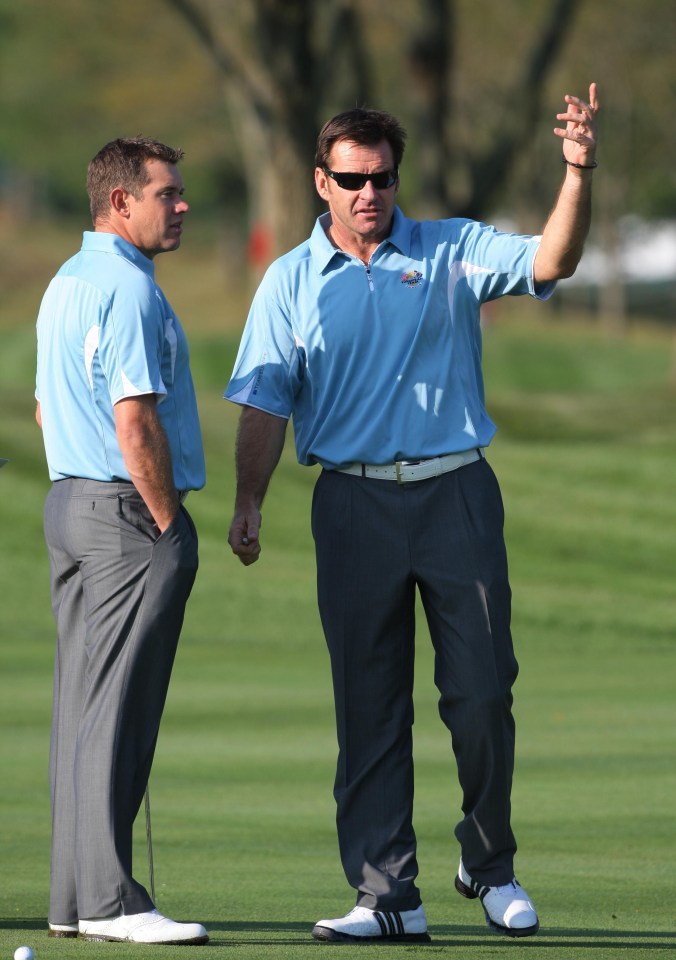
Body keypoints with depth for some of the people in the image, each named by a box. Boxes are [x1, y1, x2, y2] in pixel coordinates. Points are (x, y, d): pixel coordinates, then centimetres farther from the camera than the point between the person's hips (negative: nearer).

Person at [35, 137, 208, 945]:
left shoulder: (64, 284, 16)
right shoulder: (128, 289, -15)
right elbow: (135, 425, -21)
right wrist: (168, 522, -13)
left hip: (67, 504, 10)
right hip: (131, 513, -10)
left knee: (80, 707, 10)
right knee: (117, 711, -10)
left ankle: (74, 898, 12)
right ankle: (108, 900, -11)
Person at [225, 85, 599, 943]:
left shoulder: (453, 253, 7)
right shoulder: (291, 282, 8)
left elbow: (550, 262, -8)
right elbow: (265, 404, 5)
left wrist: (578, 173, -23)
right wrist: (249, 504, -7)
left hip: (457, 492, 0)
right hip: (354, 502, 1)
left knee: (482, 692, -3)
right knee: (369, 705, 0)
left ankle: (490, 867, 16)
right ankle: (386, 893, 2)